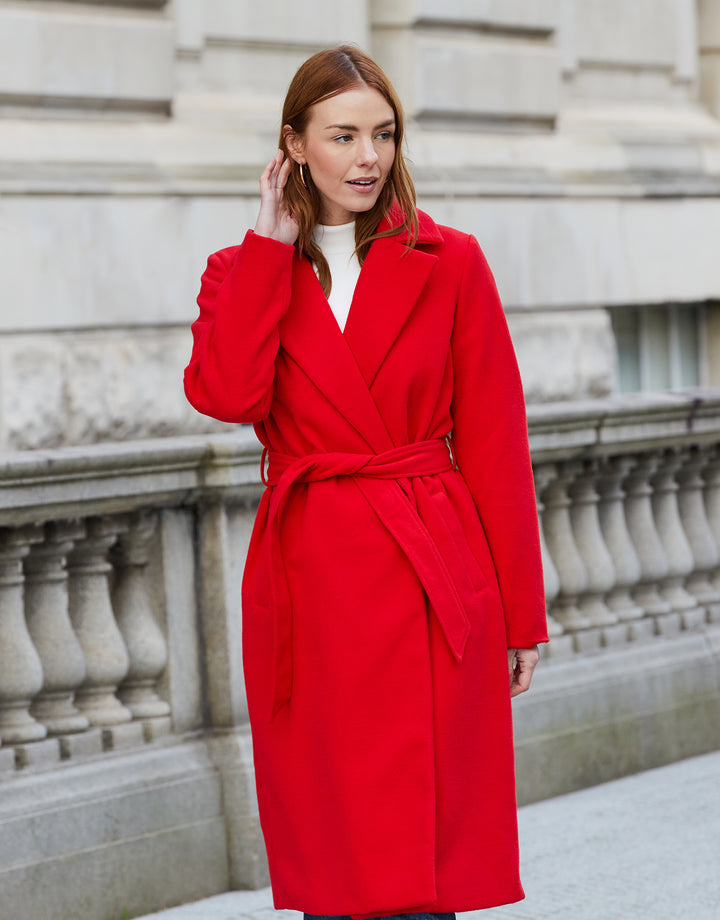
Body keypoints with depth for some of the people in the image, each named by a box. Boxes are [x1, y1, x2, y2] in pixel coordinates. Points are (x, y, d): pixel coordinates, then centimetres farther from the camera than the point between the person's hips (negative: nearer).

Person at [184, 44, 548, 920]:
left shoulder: (449, 265, 2)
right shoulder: (243, 273, 7)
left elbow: (495, 445, 3)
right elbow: (226, 394, -14)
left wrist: (520, 613, 2)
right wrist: (272, 246, -7)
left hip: (431, 579, -2)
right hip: (308, 580, 2)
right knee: (326, 845, 8)